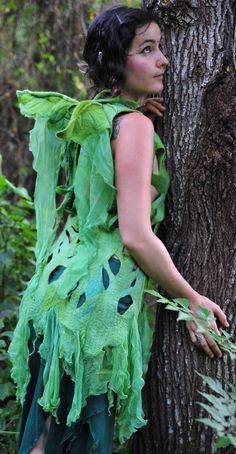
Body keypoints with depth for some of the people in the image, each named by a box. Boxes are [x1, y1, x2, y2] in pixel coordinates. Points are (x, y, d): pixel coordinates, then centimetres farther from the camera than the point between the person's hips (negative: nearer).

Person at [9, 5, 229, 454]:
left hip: (62, 285, 9)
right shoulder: (133, 124, -14)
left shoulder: (82, 115, 12)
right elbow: (136, 235, -20)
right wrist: (192, 300, -8)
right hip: (100, 300, -9)